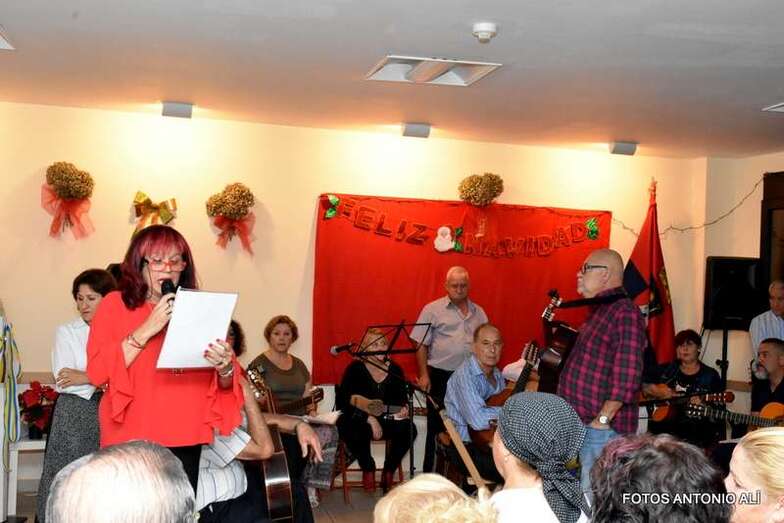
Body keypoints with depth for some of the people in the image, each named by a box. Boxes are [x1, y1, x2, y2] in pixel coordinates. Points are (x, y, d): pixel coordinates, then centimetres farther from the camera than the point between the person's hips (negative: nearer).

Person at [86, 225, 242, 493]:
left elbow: (226, 385, 9)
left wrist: (225, 369, -13)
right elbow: (97, 371, -9)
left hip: (186, 441, 2)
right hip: (131, 441, -2)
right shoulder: (115, 304, 3)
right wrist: (146, 330, -15)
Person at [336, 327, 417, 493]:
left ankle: (389, 470, 0)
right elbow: (343, 400, -15)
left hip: (387, 419, 4)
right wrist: (370, 419, -24)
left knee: (409, 429, -25)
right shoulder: (355, 369, -7)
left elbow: (402, 398, 10)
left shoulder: (395, 369, 6)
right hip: (358, 420, -4)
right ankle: (368, 469, -3)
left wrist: (404, 409, -16)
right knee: (358, 433, -37)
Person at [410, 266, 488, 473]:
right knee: (437, 427, 3)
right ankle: (430, 473, 11)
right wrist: (424, 375, -9)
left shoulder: (479, 312, 13)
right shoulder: (433, 310, -1)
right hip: (441, 376, -4)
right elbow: (421, 345, -2)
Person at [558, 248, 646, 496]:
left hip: (603, 429, -10)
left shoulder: (625, 312, -15)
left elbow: (627, 376, -22)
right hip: (581, 425, 10)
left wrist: (602, 419, -22)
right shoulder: (597, 310, 17)